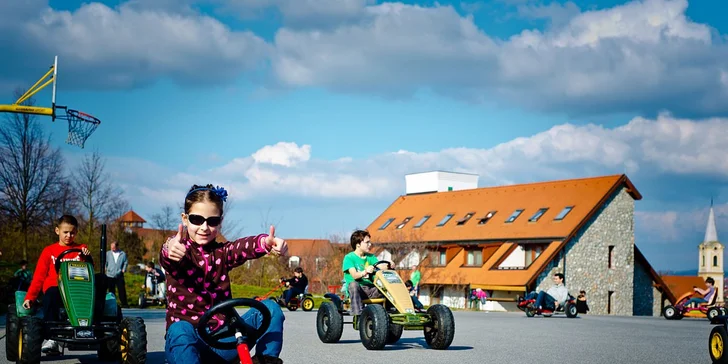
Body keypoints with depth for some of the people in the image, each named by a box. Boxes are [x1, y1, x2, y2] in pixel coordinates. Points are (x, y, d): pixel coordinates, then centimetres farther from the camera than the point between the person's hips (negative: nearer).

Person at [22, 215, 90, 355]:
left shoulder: (81, 249, 18)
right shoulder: (49, 251, 17)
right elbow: (39, 276, 13)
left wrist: (87, 257, -11)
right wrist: (30, 297, 1)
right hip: (55, 289, 0)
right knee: (51, 295, -39)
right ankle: (51, 339, -44)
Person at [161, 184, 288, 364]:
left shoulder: (222, 252, 8)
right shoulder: (180, 248, -1)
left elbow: (244, 246, -15)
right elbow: (166, 258, -27)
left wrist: (266, 242, -40)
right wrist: (170, 251, -54)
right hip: (188, 342, -4)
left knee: (270, 308, -12)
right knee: (180, 330, -38)